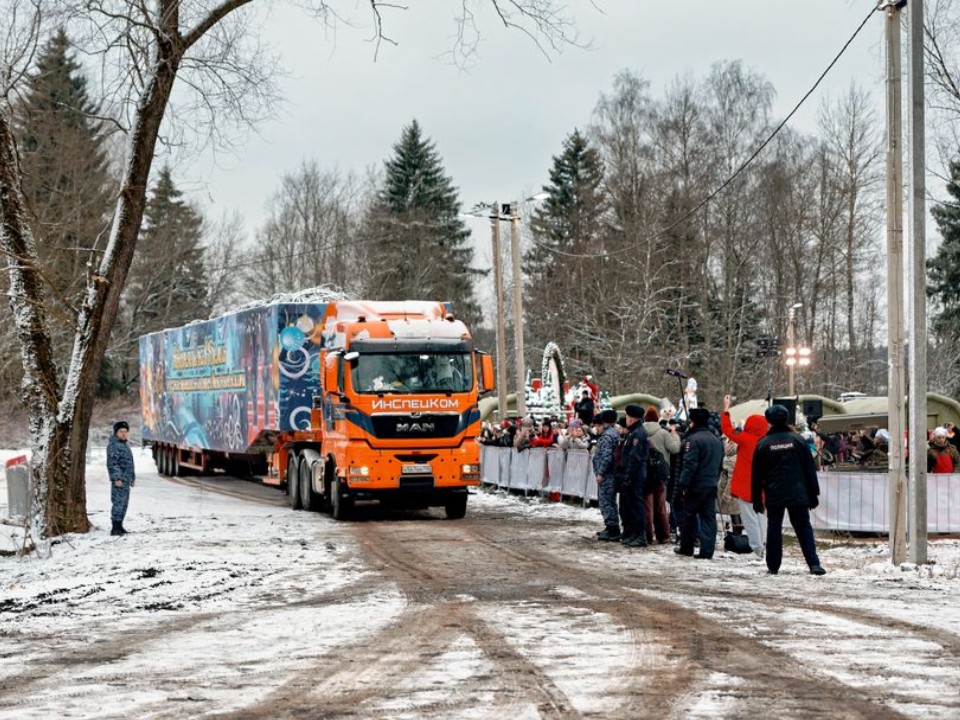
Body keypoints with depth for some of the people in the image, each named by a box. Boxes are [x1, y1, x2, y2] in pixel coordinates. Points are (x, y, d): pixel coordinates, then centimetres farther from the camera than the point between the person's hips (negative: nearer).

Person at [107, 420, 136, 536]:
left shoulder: (125, 444, 20)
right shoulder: (113, 444, -10)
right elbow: (112, 463, -18)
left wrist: (132, 478, 23)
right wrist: (117, 479, -23)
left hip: (126, 479, 10)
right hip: (119, 479, -10)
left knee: (123, 503, 10)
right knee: (118, 502, -13)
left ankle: (119, 526, 15)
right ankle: (115, 528, -14)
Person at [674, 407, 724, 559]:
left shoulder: (693, 439, -14)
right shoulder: (717, 441, 12)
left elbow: (689, 465, -19)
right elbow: (720, 465, 18)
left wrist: (682, 485, -16)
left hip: (696, 486, -6)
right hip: (712, 486, 6)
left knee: (688, 517, 7)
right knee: (709, 518, 5)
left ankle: (686, 548, 14)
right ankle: (707, 551, 1)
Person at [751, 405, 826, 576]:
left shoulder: (762, 445, -1)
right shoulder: (798, 440, 1)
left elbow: (756, 475, 3)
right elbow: (810, 469, 4)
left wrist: (756, 499, 10)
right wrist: (813, 494, 10)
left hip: (774, 496, -1)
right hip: (798, 495, 1)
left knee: (774, 529, 7)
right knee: (804, 528, 5)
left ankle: (773, 566, 7)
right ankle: (814, 564, -5)